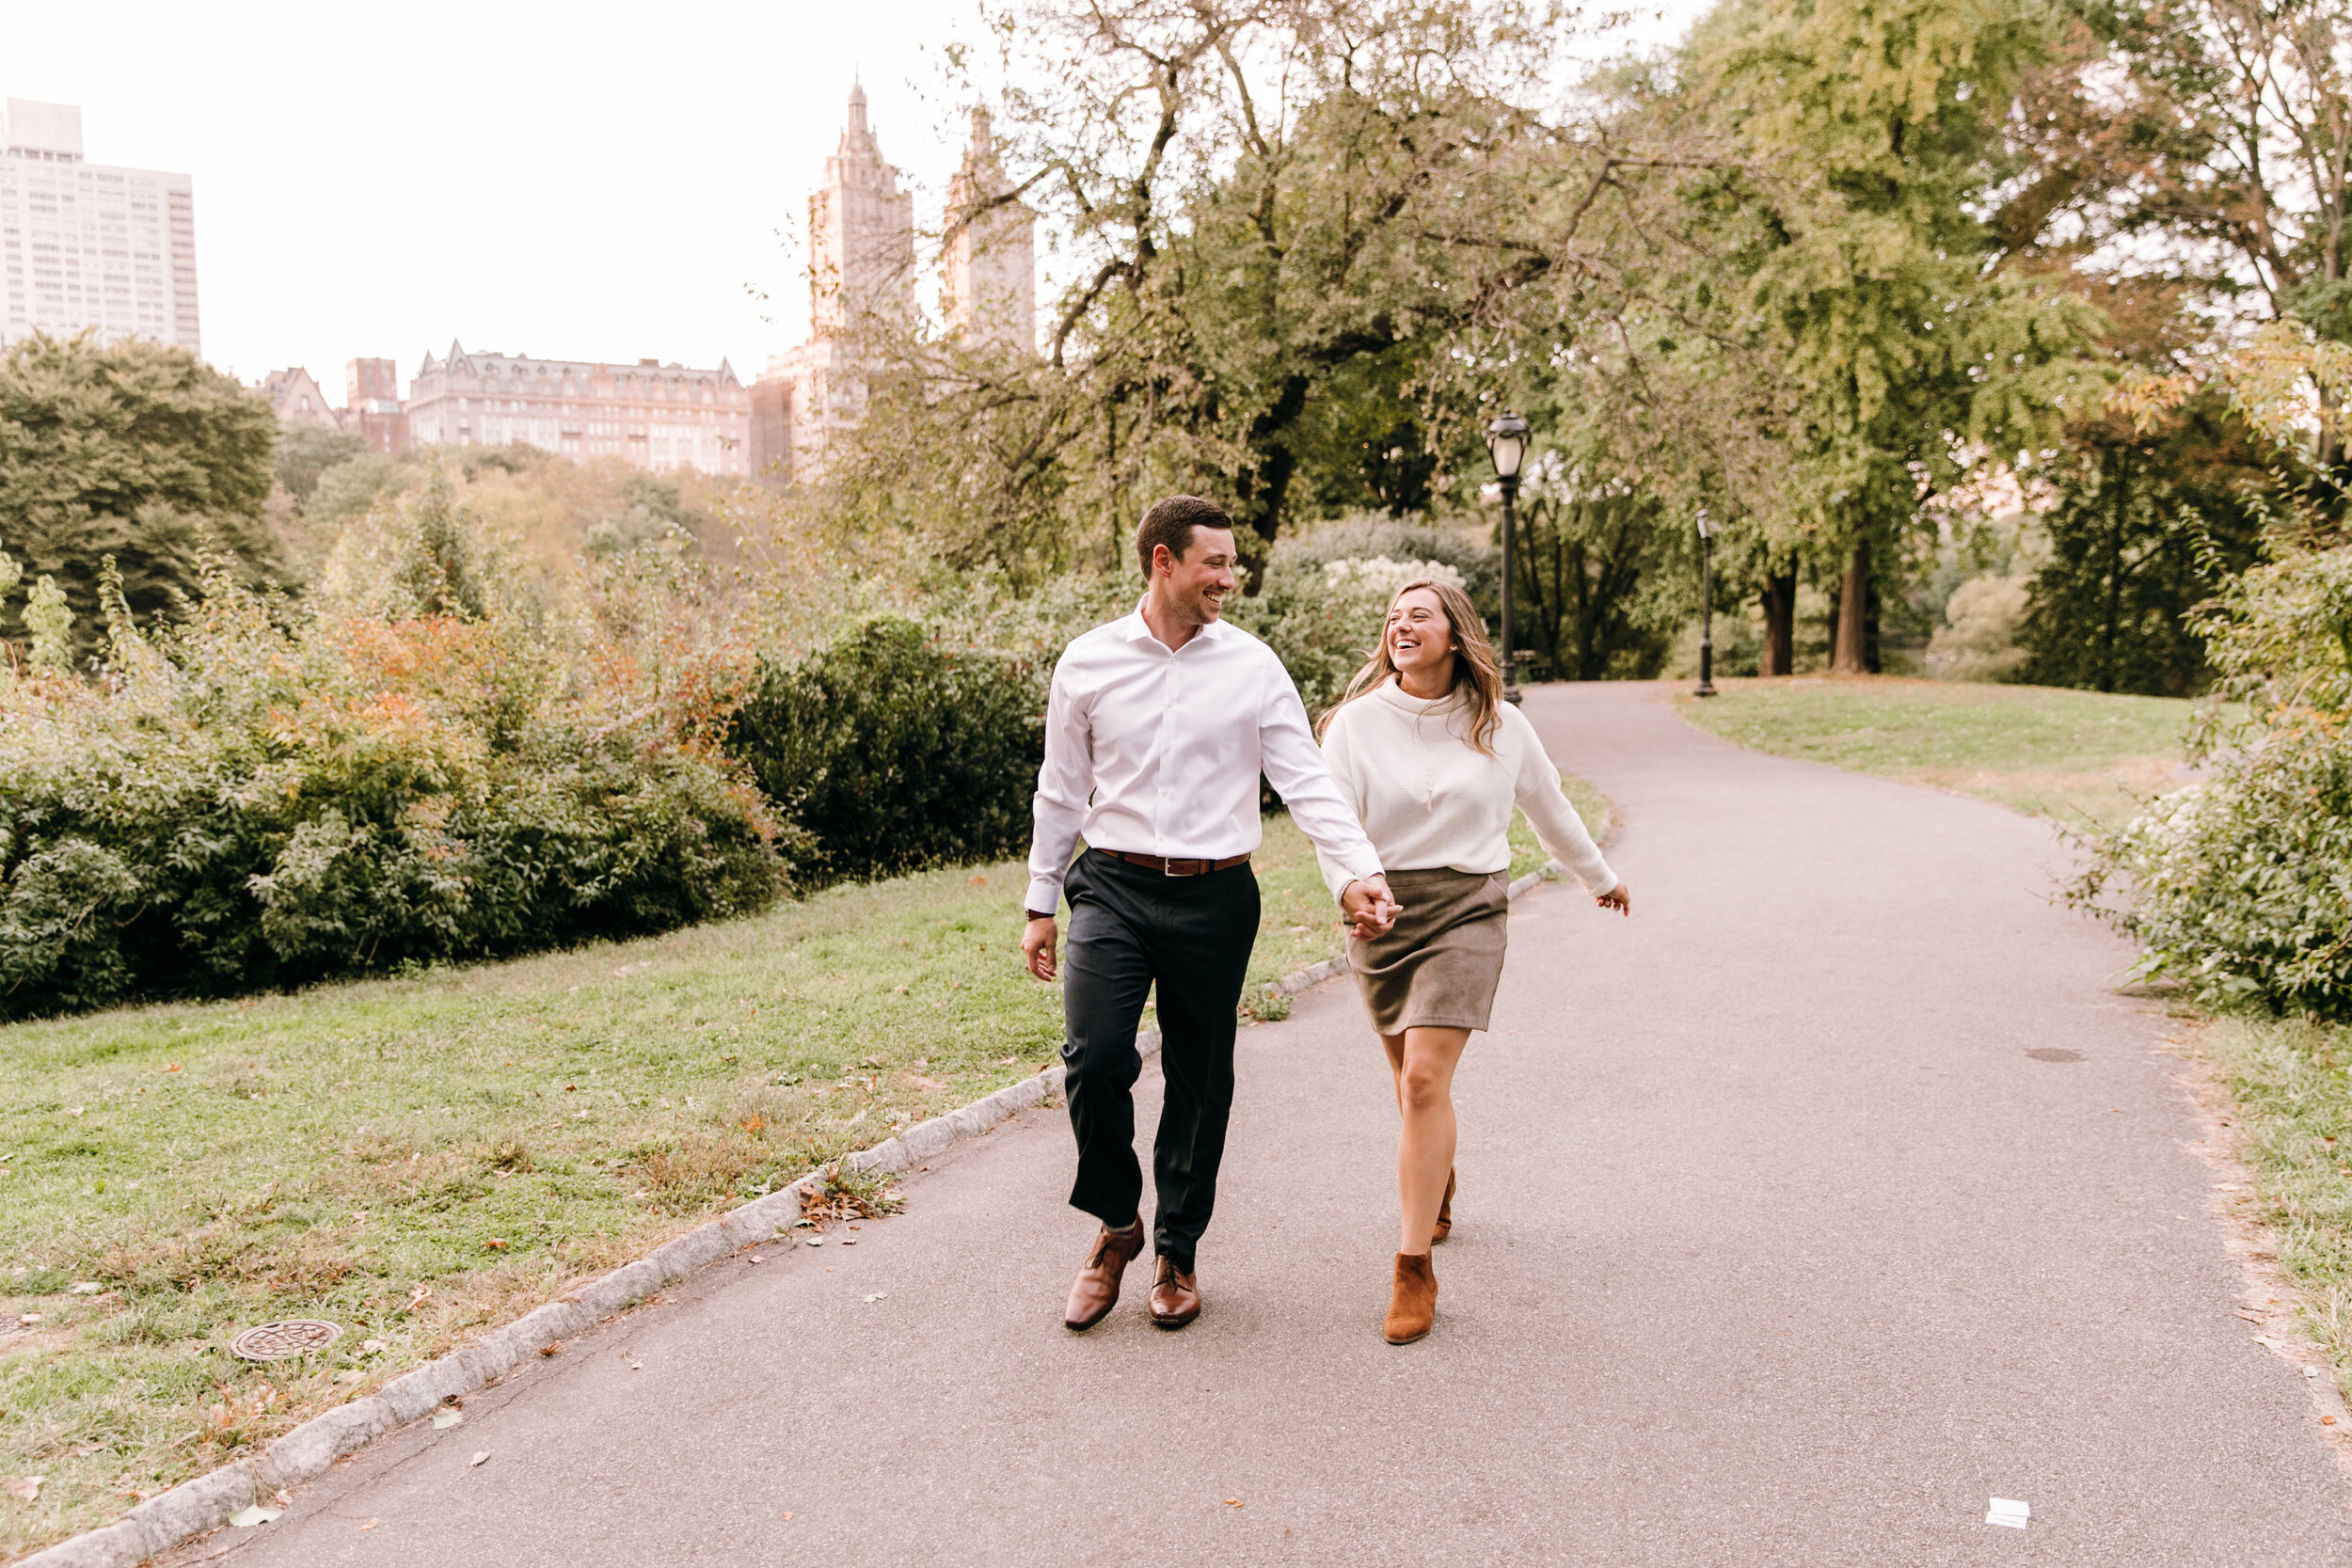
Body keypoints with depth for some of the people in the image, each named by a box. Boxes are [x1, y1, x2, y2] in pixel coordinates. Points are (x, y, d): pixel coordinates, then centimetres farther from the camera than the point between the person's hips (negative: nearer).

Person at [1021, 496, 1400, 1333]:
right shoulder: (1087, 663, 3)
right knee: (1094, 1059, -15)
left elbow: (1307, 781, -2)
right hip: (1114, 888, 0)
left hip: (1215, 897, 0)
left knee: (1200, 1080, 8)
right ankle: (1116, 1223, 13)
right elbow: (1061, 791, 10)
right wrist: (1042, 902, 12)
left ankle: (1177, 1250, 28)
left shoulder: (1253, 666, 1)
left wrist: (1359, 870, -16)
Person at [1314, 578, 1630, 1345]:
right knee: (1411, 1077, 14)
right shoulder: (1356, 722, -2)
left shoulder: (1501, 726, 2)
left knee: (1425, 1078, -15)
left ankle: (1414, 1269, -8)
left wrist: (1600, 877, 30)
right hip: (1382, 909, 2)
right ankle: (1438, 1190, 46)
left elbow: (1549, 807, 18)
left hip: (1468, 909, -2)